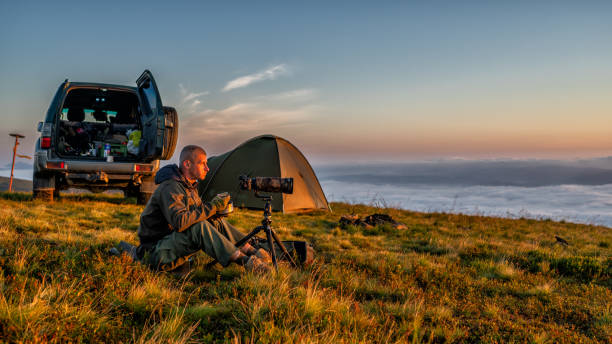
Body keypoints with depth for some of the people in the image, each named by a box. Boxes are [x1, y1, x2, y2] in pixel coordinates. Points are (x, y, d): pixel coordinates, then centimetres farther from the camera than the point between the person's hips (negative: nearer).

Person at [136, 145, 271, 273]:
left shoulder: (190, 186, 11)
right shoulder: (170, 188, -21)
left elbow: (196, 214, 13)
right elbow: (179, 222, -35)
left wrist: (214, 210, -8)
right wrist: (212, 206, -28)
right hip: (156, 253, -9)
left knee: (216, 221, -1)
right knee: (199, 227, -31)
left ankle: (253, 251, -6)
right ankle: (246, 262, -34)